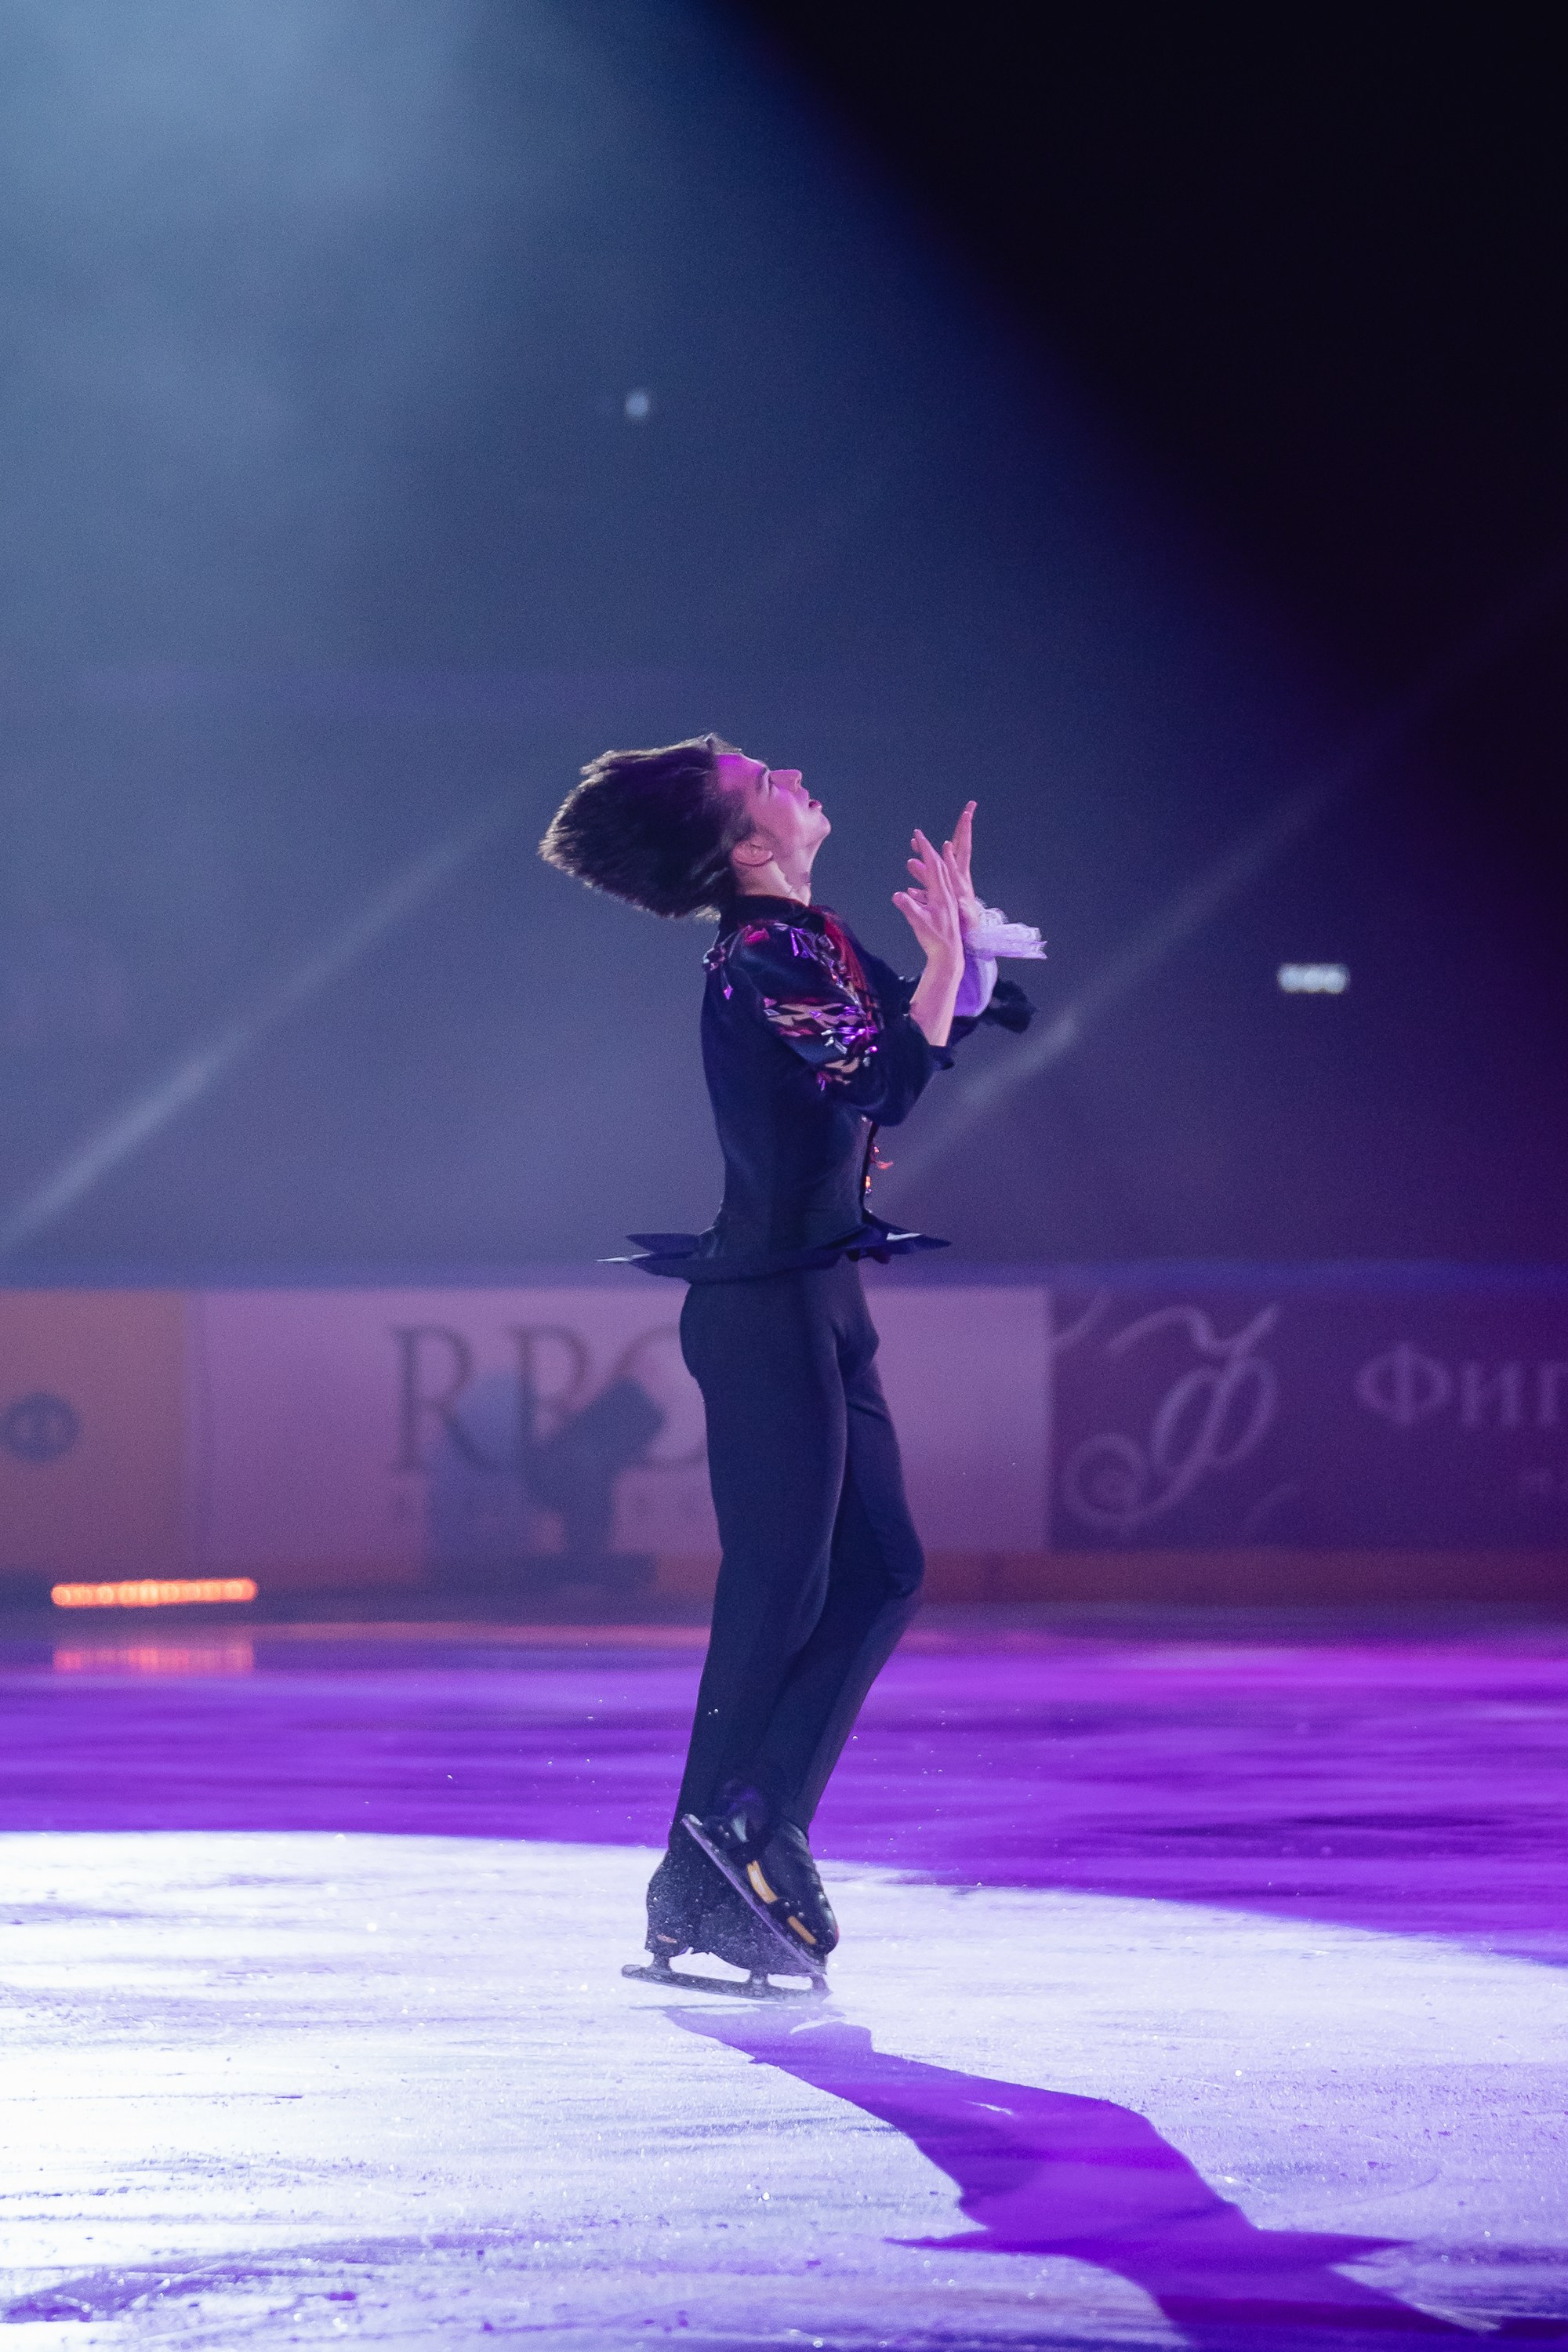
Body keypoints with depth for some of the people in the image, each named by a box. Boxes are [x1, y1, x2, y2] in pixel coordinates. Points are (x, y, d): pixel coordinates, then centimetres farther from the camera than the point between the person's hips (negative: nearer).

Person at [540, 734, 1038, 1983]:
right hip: (769, 1307, -10)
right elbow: (887, 1085, -25)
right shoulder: (763, 959, -16)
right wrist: (946, 958, -14)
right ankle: (709, 1882, 0)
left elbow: (977, 1015, 22)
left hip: (816, 1307, 10)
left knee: (879, 1572, 10)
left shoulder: (817, 942, 13)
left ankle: (749, 1840, 12)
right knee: (780, 1590, -6)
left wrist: (962, 930, 8)